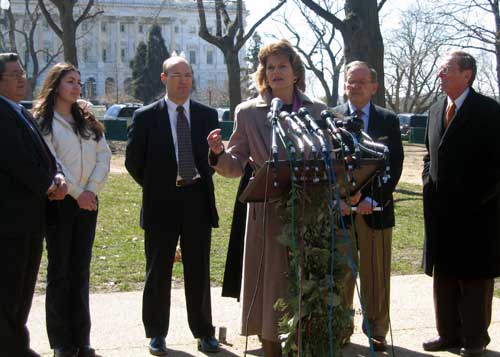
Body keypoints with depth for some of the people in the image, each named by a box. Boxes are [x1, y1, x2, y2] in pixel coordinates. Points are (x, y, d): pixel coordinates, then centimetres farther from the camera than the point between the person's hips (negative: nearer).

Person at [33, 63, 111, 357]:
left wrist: (92, 189, -9)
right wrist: (76, 193, -13)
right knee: (59, 270, 0)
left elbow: (104, 156, 5)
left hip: (87, 202, 5)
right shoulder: (42, 121, -3)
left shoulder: (88, 120, 12)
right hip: (59, 201, -5)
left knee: (81, 270, 6)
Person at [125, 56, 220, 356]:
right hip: (161, 205, -2)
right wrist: (155, 187, 4)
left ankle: (204, 331, 19)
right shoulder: (146, 117, -3)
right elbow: (133, 161, 2)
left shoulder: (208, 115, 5)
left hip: (198, 202, 2)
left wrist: (202, 181, 6)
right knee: (158, 272, 8)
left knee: (199, 272, 9)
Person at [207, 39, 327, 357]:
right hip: (268, 213, -1)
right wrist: (219, 154, -20)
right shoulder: (249, 112, 3)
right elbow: (236, 166, 1)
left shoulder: (317, 110, 7)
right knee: (270, 289, 3)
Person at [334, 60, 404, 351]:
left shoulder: (388, 120, 5)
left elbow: (395, 164, 0)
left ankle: (377, 331, 16)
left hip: (375, 208, 0)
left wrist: (374, 200, -10)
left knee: (376, 274, 5)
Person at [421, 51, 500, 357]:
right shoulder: (436, 110, 12)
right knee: (444, 276, 12)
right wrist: (430, 185, 6)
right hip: (441, 210, 6)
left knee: (475, 277, 4)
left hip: (475, 211, -6)